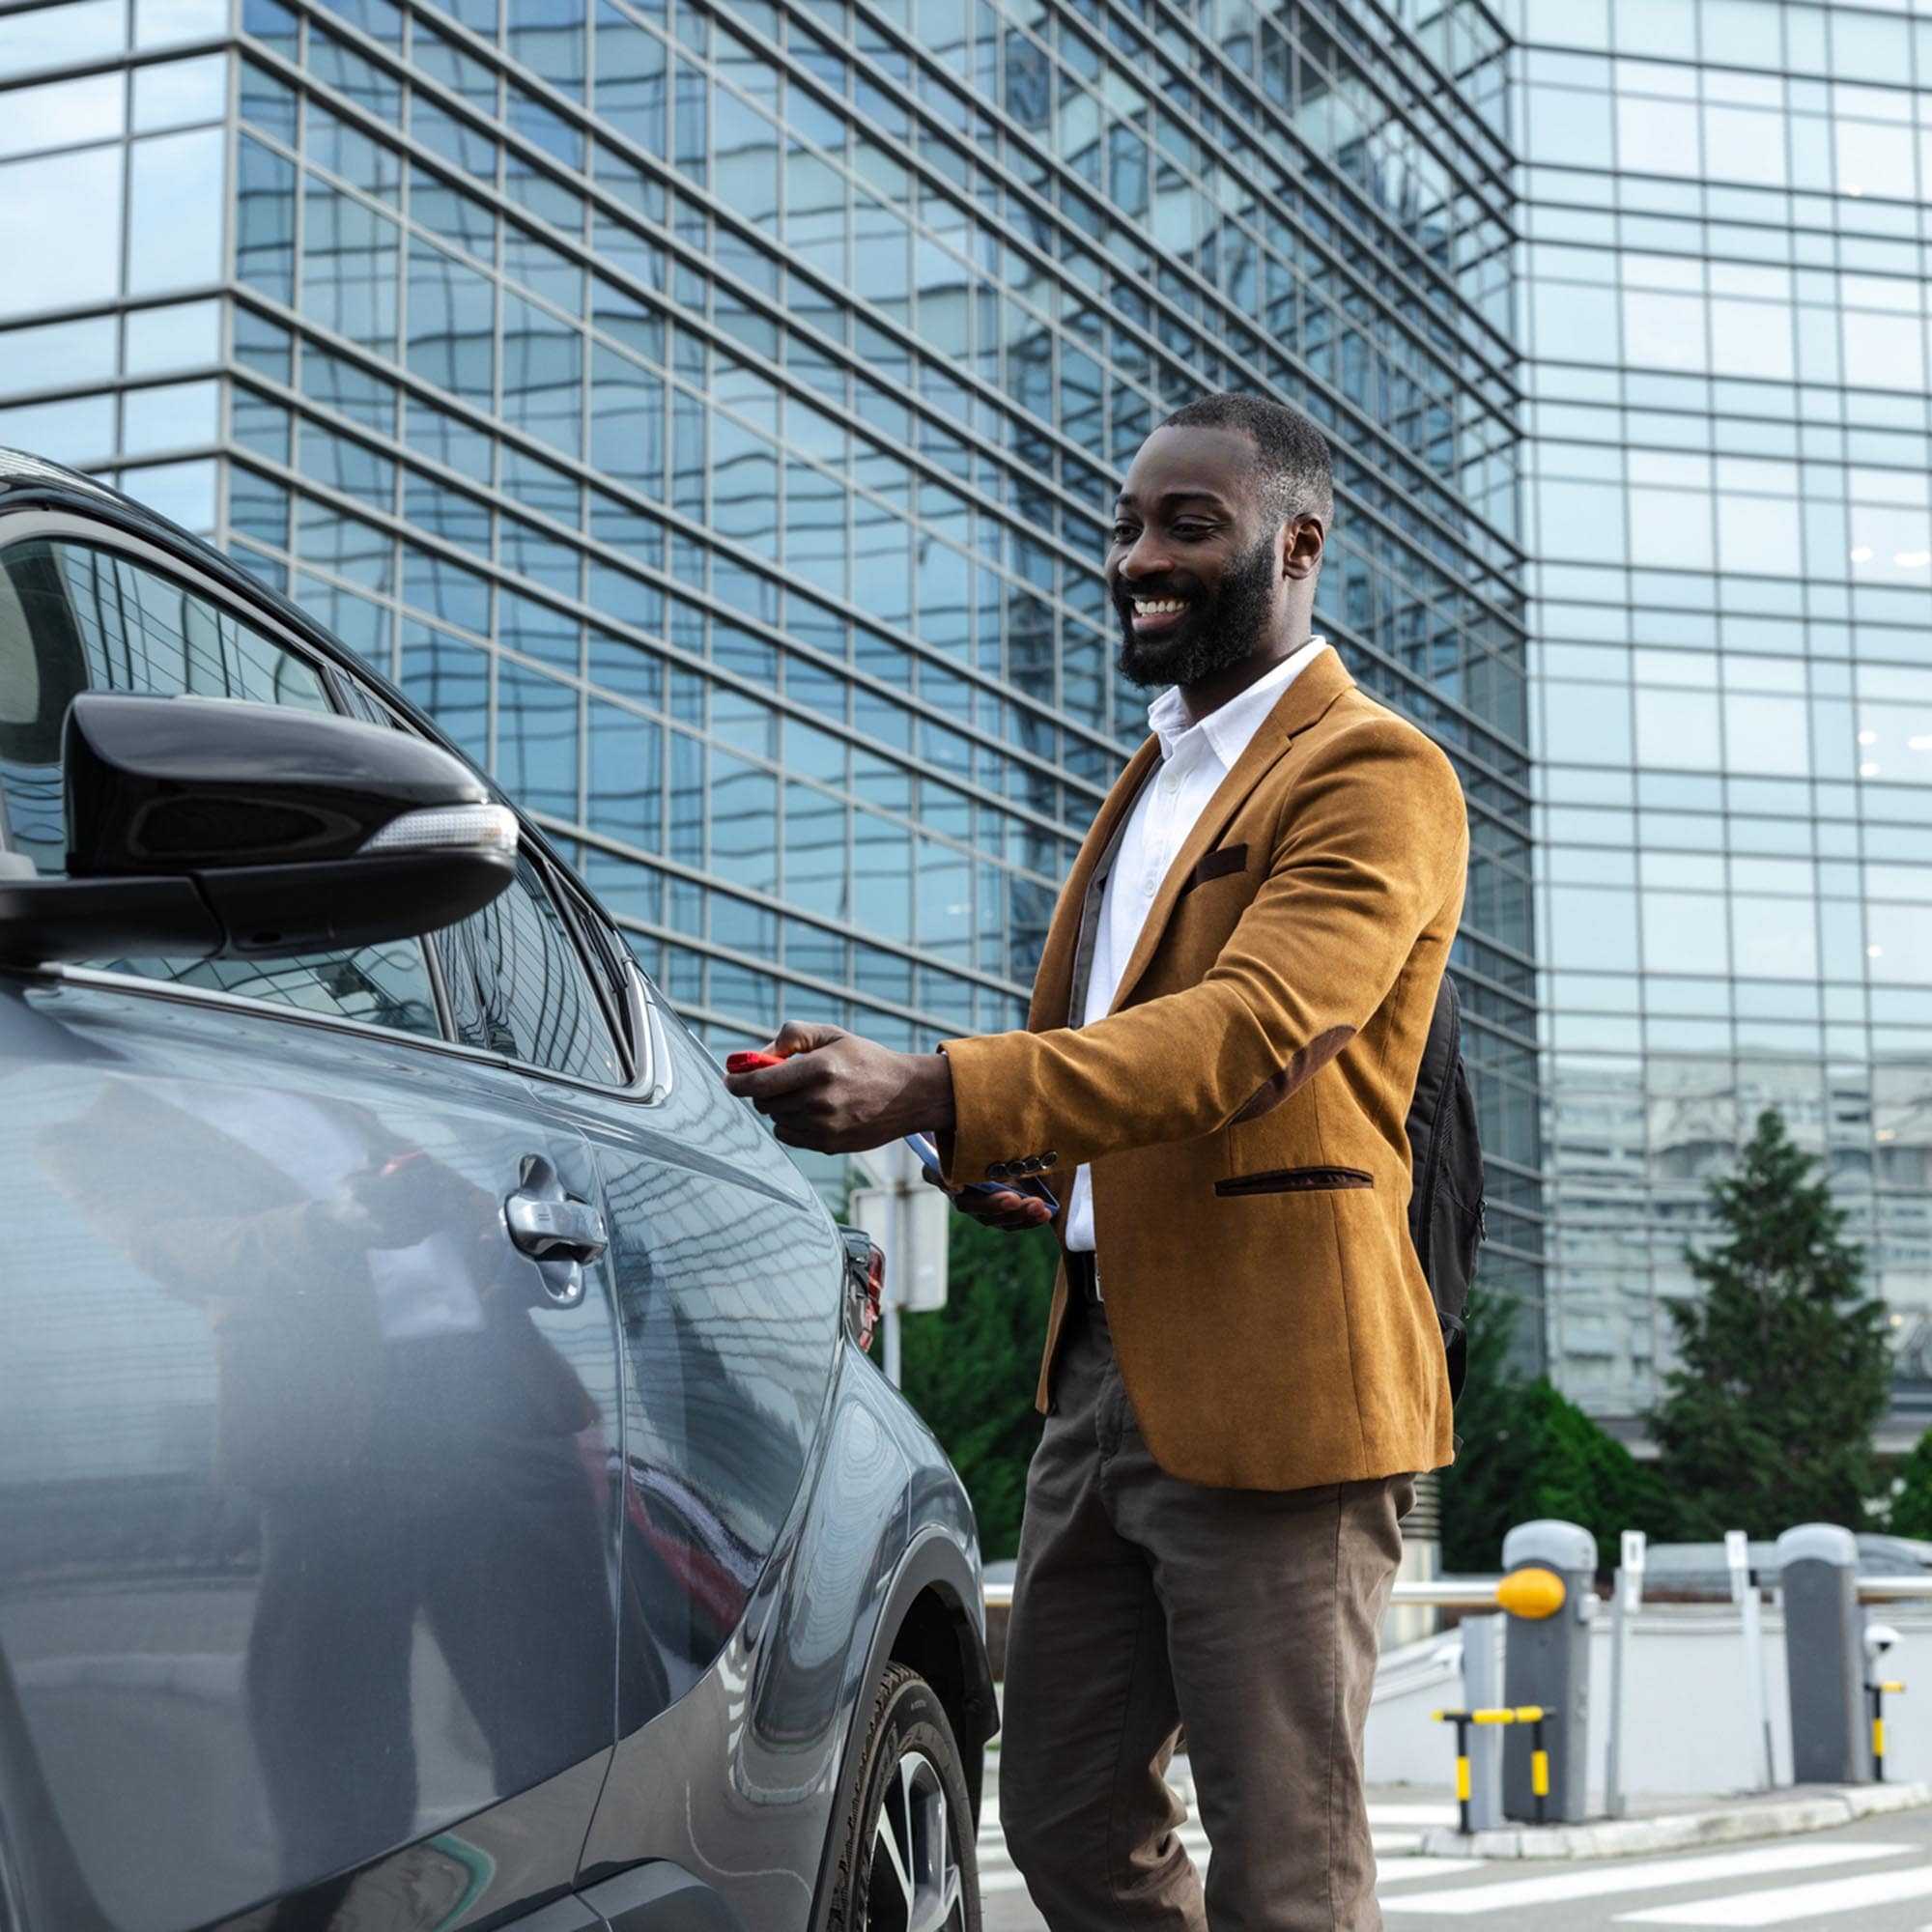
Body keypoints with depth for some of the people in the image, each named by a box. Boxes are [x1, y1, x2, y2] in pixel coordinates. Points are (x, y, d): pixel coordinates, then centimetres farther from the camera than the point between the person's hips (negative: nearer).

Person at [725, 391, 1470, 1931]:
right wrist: (1012, 1160, 8)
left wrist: (935, 1094, -34)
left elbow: (1252, 1029, -24)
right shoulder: (1156, 783, 20)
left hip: (1265, 1386, -9)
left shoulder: (1373, 774, -9)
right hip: (1103, 1364, 9)